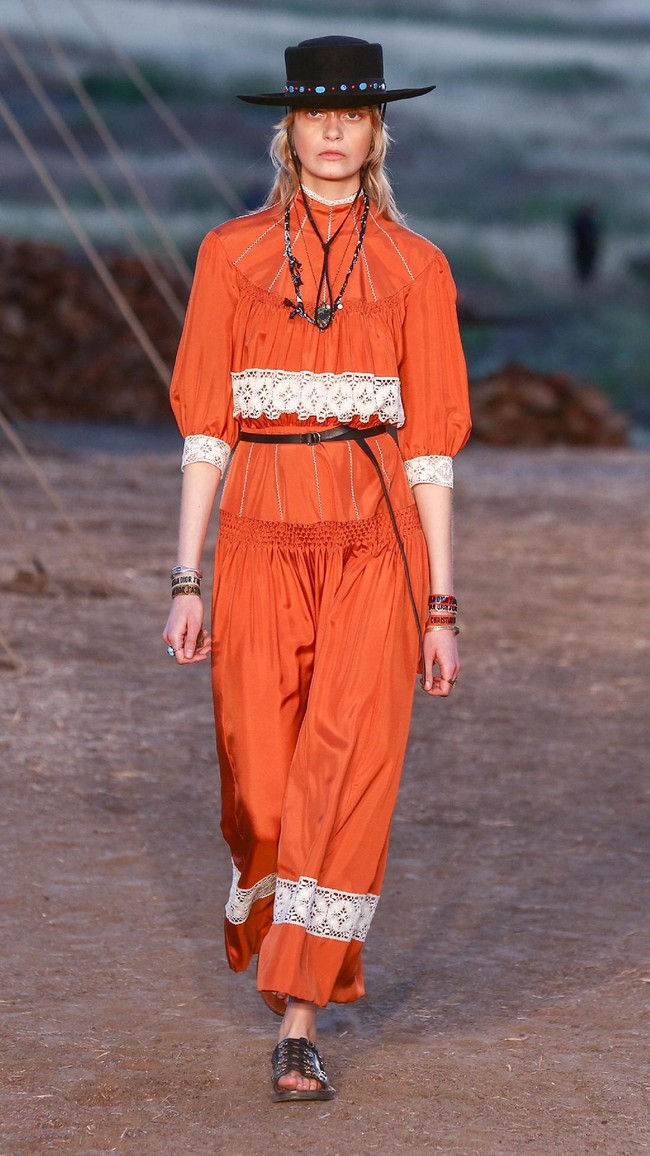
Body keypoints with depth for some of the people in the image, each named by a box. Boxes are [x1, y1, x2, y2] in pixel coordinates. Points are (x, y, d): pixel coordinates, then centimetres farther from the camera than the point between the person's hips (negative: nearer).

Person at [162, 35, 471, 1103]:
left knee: (349, 774, -13)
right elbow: (205, 423, 5)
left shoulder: (414, 267, 5)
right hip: (263, 542, 1)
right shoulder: (232, 254, 6)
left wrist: (442, 608, 1)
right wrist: (187, 583, -1)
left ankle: (298, 1030, -9)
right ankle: (274, 926, 36)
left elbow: (433, 440, 5)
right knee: (260, 788, 2)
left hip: (376, 544, -1)